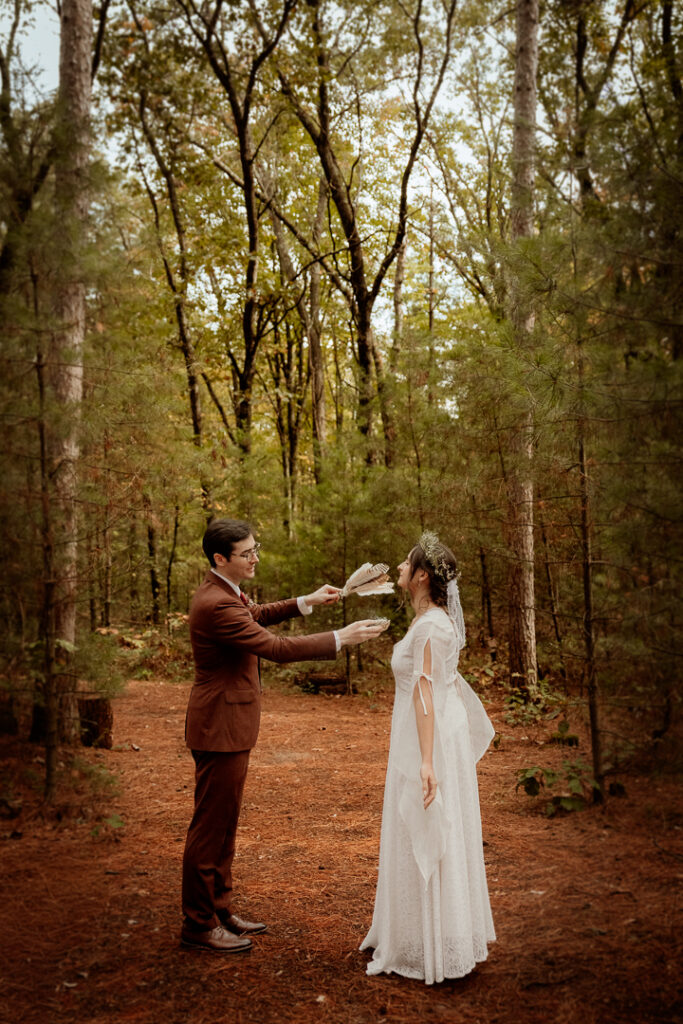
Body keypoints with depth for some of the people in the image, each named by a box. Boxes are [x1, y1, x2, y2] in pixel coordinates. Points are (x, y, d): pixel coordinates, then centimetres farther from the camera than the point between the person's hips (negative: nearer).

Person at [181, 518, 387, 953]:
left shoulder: (225, 592, 7)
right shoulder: (216, 604, -25)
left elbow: (254, 615, 26)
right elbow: (275, 647, -26)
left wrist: (305, 602, 14)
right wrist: (341, 638, -22)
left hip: (229, 724, 11)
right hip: (220, 728, -11)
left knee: (224, 825, 18)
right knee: (211, 827, 1)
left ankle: (220, 909, 31)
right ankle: (199, 925, 14)